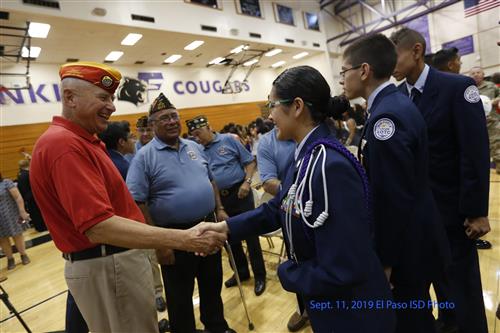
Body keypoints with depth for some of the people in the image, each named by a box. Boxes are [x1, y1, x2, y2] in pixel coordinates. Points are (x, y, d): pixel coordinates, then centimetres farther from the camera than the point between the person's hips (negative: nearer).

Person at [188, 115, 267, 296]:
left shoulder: (228, 140, -4)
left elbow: (250, 161, -1)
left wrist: (247, 182, -14)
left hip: (240, 193, -4)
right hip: (219, 199, 4)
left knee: (250, 234, 2)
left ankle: (260, 275, 18)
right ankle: (242, 272, 34)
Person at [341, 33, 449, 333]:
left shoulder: (386, 115, -25)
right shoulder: (397, 103, 6)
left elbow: (393, 199, -26)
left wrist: (385, 260, -17)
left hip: (406, 244, -9)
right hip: (415, 234, 9)